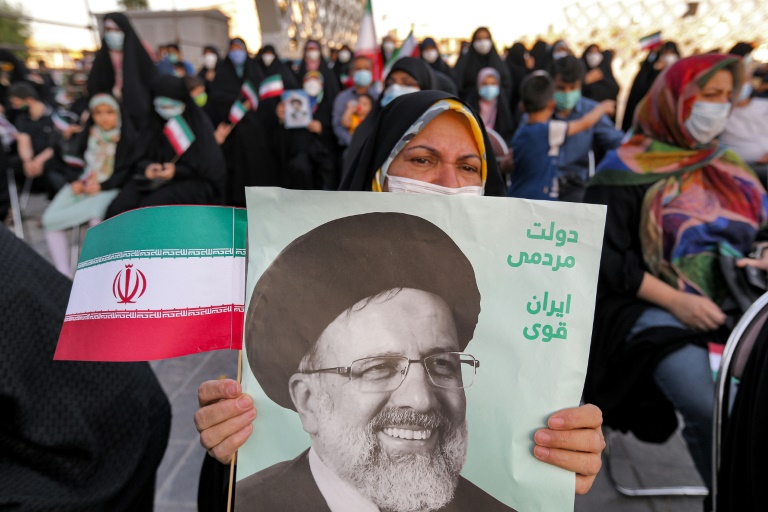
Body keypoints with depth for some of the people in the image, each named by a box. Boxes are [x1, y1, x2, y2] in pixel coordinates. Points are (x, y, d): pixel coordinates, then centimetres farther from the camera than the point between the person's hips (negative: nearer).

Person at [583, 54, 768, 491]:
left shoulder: (727, 168, 19)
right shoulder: (627, 171, -2)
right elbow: (609, 258, -8)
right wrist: (675, 300, -17)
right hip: (654, 309, -5)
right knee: (710, 412, -26)